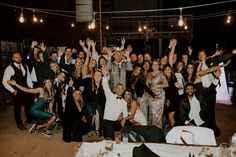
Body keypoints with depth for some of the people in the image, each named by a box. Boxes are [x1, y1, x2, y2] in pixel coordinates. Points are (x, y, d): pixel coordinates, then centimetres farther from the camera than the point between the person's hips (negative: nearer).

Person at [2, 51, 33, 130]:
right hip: (17, 92, -5)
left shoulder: (25, 66, 3)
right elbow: (5, 82, -12)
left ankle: (29, 119, 42)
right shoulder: (10, 68, -14)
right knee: (17, 107, 11)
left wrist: (31, 87, 3)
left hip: (26, 90, 5)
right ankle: (19, 123, 31)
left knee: (28, 105, 18)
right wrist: (13, 91, -13)